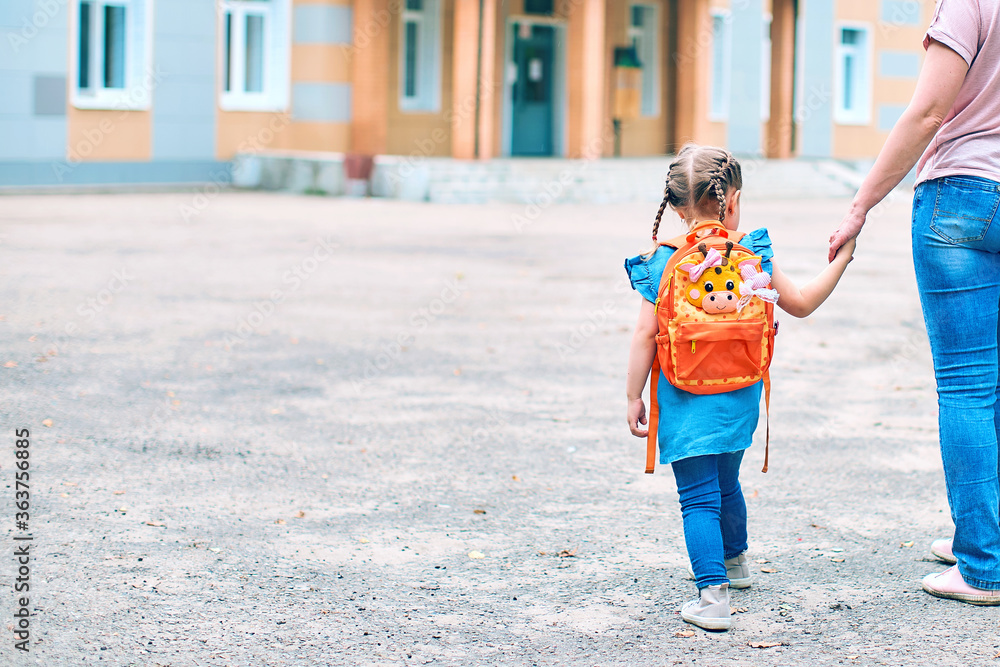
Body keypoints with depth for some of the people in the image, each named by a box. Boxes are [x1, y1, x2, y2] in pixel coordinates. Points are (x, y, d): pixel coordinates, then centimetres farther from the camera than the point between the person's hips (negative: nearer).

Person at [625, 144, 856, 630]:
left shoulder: (662, 262, -7)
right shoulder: (754, 254, 0)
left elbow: (646, 335, -9)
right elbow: (801, 304, 9)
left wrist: (633, 396, -2)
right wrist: (840, 260, 22)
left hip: (685, 401, -4)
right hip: (741, 398, 4)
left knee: (698, 497, -2)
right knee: (725, 482, 26)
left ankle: (712, 594, -15)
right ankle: (734, 562, 48)